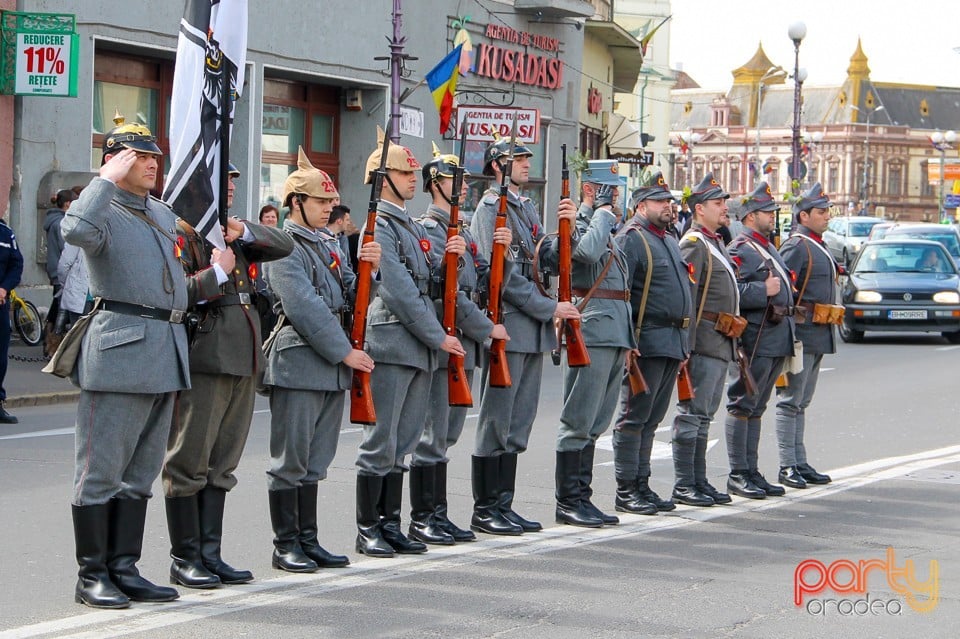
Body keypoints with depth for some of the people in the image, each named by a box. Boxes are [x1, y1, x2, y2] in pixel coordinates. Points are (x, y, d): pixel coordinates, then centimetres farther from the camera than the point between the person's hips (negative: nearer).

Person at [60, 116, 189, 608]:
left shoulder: (164, 214, 20)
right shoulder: (104, 211, -4)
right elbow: (75, 231, -29)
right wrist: (109, 178, -20)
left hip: (167, 351, 8)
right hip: (121, 348, -8)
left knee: (141, 471, 11)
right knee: (101, 471, -3)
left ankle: (124, 569, 17)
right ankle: (91, 577, 3)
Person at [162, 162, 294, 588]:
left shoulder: (233, 233, 17)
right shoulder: (180, 233, -8)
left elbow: (284, 246, 11)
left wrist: (245, 232, -3)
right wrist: (217, 272, -16)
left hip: (243, 361, 8)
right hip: (203, 360, -8)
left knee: (222, 463, 11)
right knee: (189, 463, -1)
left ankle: (210, 554, 16)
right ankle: (185, 559, 6)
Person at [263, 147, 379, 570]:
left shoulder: (328, 246, 17)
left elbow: (350, 299, 16)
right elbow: (305, 309, -16)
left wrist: (368, 270, -4)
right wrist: (345, 352, -16)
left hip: (332, 366, 8)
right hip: (298, 364, -8)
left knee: (315, 459, 12)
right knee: (290, 459, -1)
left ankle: (308, 539, 17)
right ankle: (286, 546, 5)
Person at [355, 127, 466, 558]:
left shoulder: (411, 226, 18)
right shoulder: (379, 226, -10)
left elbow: (430, 285, 18)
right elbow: (399, 292, -16)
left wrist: (450, 259, -1)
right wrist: (439, 337, -14)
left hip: (420, 349, 9)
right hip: (392, 344, -9)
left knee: (403, 442, 11)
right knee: (380, 442, -3)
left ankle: (390, 525, 17)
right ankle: (367, 530, 3)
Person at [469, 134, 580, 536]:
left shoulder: (526, 208, 19)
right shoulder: (491, 208, -9)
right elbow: (503, 275, -17)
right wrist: (550, 308, -15)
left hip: (533, 330, 9)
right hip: (507, 328, -9)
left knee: (518, 424, 11)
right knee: (496, 423, -3)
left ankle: (503, 505, 17)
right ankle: (484, 510, 2)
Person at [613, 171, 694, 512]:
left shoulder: (669, 240, 21)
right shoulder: (630, 240, -8)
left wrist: (685, 342, 21)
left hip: (674, 343, 9)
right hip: (647, 342, -9)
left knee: (652, 419, 11)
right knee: (634, 418, -4)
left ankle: (642, 484, 16)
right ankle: (626, 491, -1)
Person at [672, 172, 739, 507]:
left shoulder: (717, 244, 20)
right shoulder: (693, 244, -10)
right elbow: (686, 300, -17)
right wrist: (686, 347, -21)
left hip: (721, 344, 10)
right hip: (704, 342, -10)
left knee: (704, 415, 12)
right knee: (692, 413, -6)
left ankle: (700, 482, 17)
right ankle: (684, 485, -3)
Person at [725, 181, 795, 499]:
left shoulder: (769, 247, 20)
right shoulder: (740, 249, -10)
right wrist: (764, 291, -23)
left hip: (777, 338, 10)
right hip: (756, 338, -10)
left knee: (756, 408, 13)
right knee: (743, 406, -4)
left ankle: (752, 473, 17)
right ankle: (738, 474, -1)